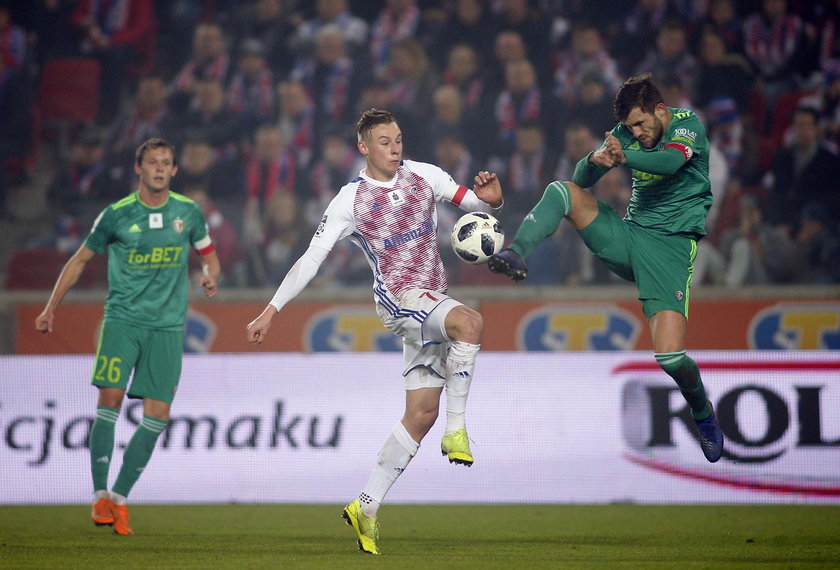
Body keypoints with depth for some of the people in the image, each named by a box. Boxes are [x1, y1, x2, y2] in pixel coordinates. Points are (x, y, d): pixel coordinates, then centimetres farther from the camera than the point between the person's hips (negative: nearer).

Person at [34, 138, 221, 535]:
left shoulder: (188, 212, 5)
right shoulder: (116, 215, -1)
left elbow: (208, 255, 20)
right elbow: (80, 259, 10)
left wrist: (210, 276, -4)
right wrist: (51, 308, 8)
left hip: (167, 325, 2)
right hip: (122, 319, -2)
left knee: (157, 417, -5)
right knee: (110, 398, -17)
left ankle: (119, 498, 5)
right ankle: (100, 495, -10)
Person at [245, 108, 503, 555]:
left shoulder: (423, 175, 7)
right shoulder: (351, 200, -4)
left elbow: (476, 204, 10)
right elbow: (311, 258, -5)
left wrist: (490, 198, -15)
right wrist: (272, 309, -9)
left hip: (431, 304, 5)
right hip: (397, 298, -5)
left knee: (421, 413, 2)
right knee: (470, 321, -34)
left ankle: (366, 506, 9)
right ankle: (456, 429, -26)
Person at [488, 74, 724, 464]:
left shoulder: (688, 125, -7)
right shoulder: (627, 132, 6)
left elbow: (670, 161, -29)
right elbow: (582, 179, -1)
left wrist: (625, 157, -49)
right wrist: (594, 160, -26)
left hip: (669, 245, -5)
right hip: (627, 234, 5)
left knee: (669, 355, -17)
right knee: (563, 191, -13)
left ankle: (703, 414, 12)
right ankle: (517, 255, -30)